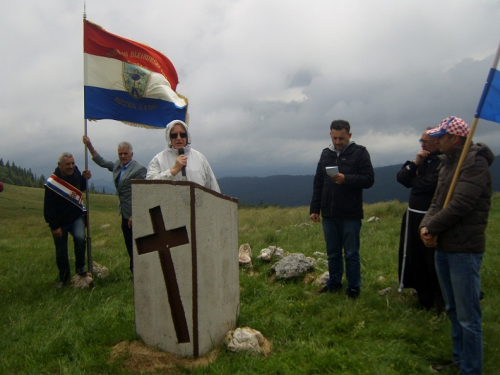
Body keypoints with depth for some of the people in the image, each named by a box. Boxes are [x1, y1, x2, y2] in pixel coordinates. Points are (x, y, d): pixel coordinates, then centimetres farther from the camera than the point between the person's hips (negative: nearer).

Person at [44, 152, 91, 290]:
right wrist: (54, 226, -16)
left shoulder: (75, 172, -5)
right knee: (61, 252, 7)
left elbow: (81, 188, 15)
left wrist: (85, 178, -5)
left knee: (80, 238, -24)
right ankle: (64, 278, 27)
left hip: (76, 217, 3)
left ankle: (80, 267, -4)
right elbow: (48, 207, -17)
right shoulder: (51, 183, -21)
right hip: (60, 222, -3)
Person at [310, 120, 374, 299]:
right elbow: (318, 183, 13)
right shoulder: (326, 154, 10)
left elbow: (369, 179, -9)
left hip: (350, 215, -4)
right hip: (329, 214, 4)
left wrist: (346, 179, -24)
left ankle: (353, 287, 17)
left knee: (351, 254, 5)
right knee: (333, 253, 14)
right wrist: (314, 209, 9)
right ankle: (334, 283, 28)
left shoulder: (360, 153, -3)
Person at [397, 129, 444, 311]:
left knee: (434, 262, -1)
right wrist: (415, 164, -10)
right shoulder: (422, 159, 12)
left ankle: (442, 303, 15)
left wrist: (413, 181, -4)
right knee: (415, 259, 16)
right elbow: (401, 178, 6)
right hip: (414, 216, 9)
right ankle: (424, 299, 32)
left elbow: (431, 183, -25)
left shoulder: (443, 161, -13)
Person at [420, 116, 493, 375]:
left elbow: (460, 205, -22)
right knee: (453, 311, 20)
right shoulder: (448, 162, 14)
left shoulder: (475, 162, -14)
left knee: (468, 318, -1)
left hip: (464, 249, -9)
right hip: (443, 247, 9)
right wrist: (426, 226, -6)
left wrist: (432, 228, -12)